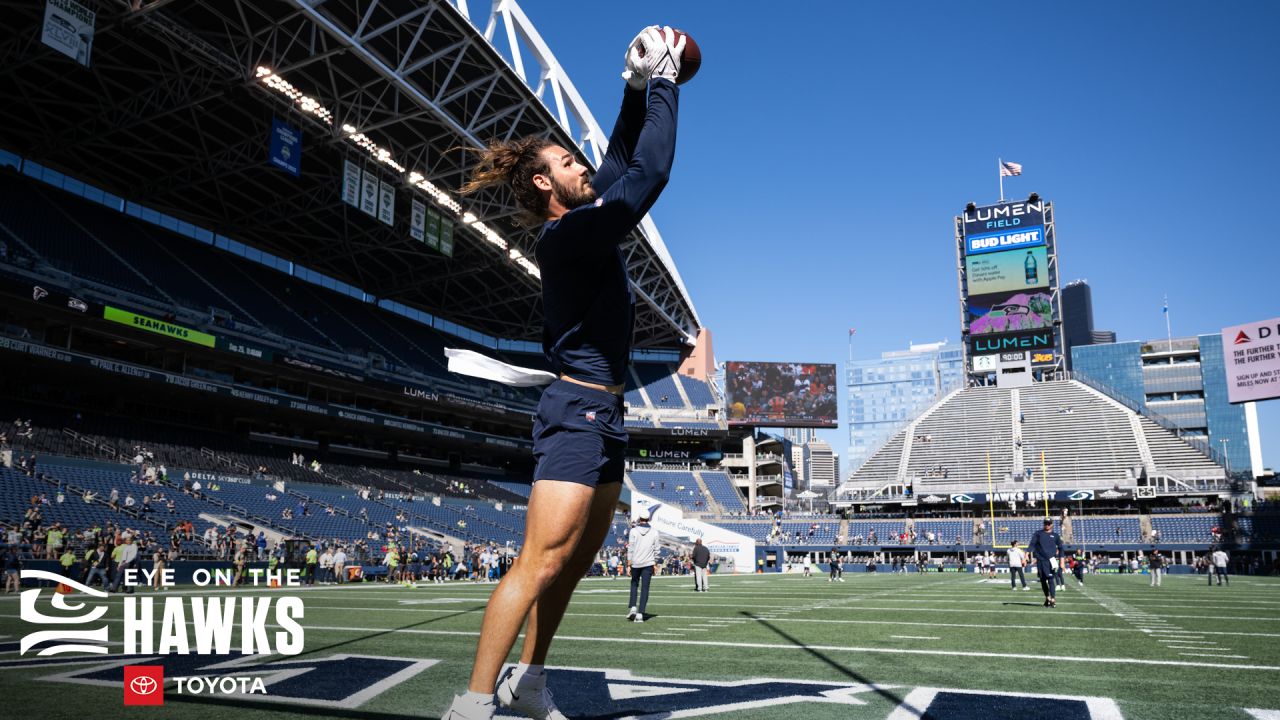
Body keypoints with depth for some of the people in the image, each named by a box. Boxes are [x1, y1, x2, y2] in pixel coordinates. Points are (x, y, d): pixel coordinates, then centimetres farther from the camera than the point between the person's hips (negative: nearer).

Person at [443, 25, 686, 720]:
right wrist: (661, 83, -10)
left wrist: (637, 89, 16)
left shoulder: (585, 222, 14)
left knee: (577, 561, 13)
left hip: (605, 416, 10)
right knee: (540, 563, -12)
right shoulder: (565, 234, -14)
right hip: (577, 412, -10)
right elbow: (649, 173, -20)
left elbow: (622, 161, 25)